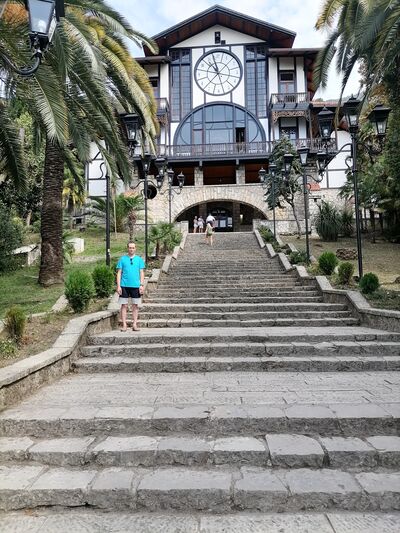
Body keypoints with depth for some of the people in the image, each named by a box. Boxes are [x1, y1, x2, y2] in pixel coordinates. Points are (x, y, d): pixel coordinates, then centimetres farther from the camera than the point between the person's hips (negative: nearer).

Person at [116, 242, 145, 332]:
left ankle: (134, 324, 12)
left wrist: (141, 285, -2)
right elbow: (119, 273, 5)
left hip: (136, 286, 1)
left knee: (135, 305, 4)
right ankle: (124, 325, 7)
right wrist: (118, 286, -3)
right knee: (124, 305, 1)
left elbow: (141, 273, 7)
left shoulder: (139, 259, 8)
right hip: (124, 286, -1)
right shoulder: (122, 259, 6)